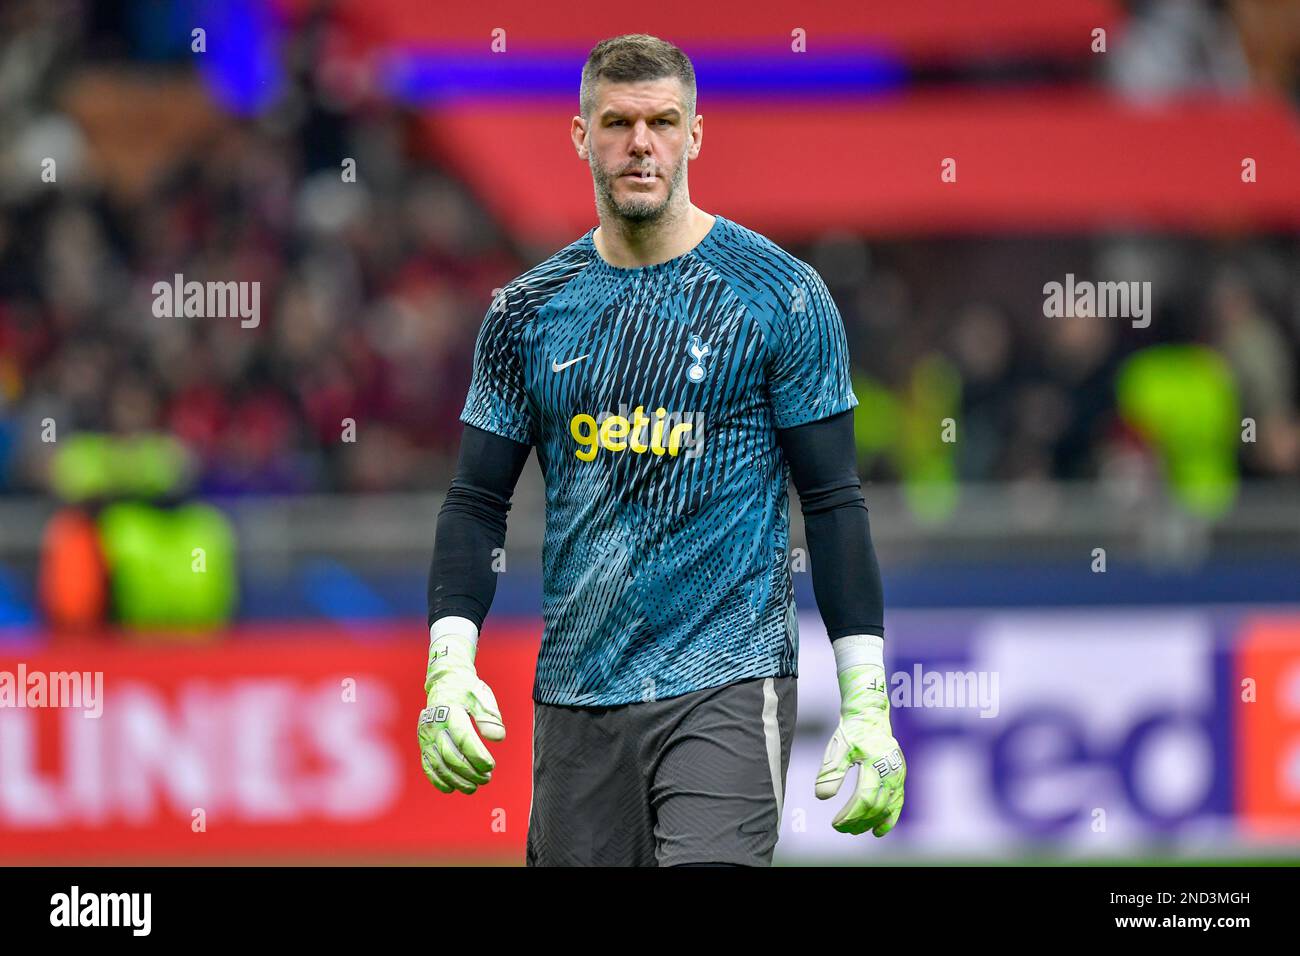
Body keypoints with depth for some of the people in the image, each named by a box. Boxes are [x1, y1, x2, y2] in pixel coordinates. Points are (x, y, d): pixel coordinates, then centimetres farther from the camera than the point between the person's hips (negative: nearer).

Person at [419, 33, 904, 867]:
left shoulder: (780, 295, -1)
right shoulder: (527, 313, 9)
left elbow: (833, 500, -1)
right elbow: (478, 501, 11)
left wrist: (866, 700, -8)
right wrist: (449, 663, -5)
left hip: (727, 682, -4)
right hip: (575, 696, 4)